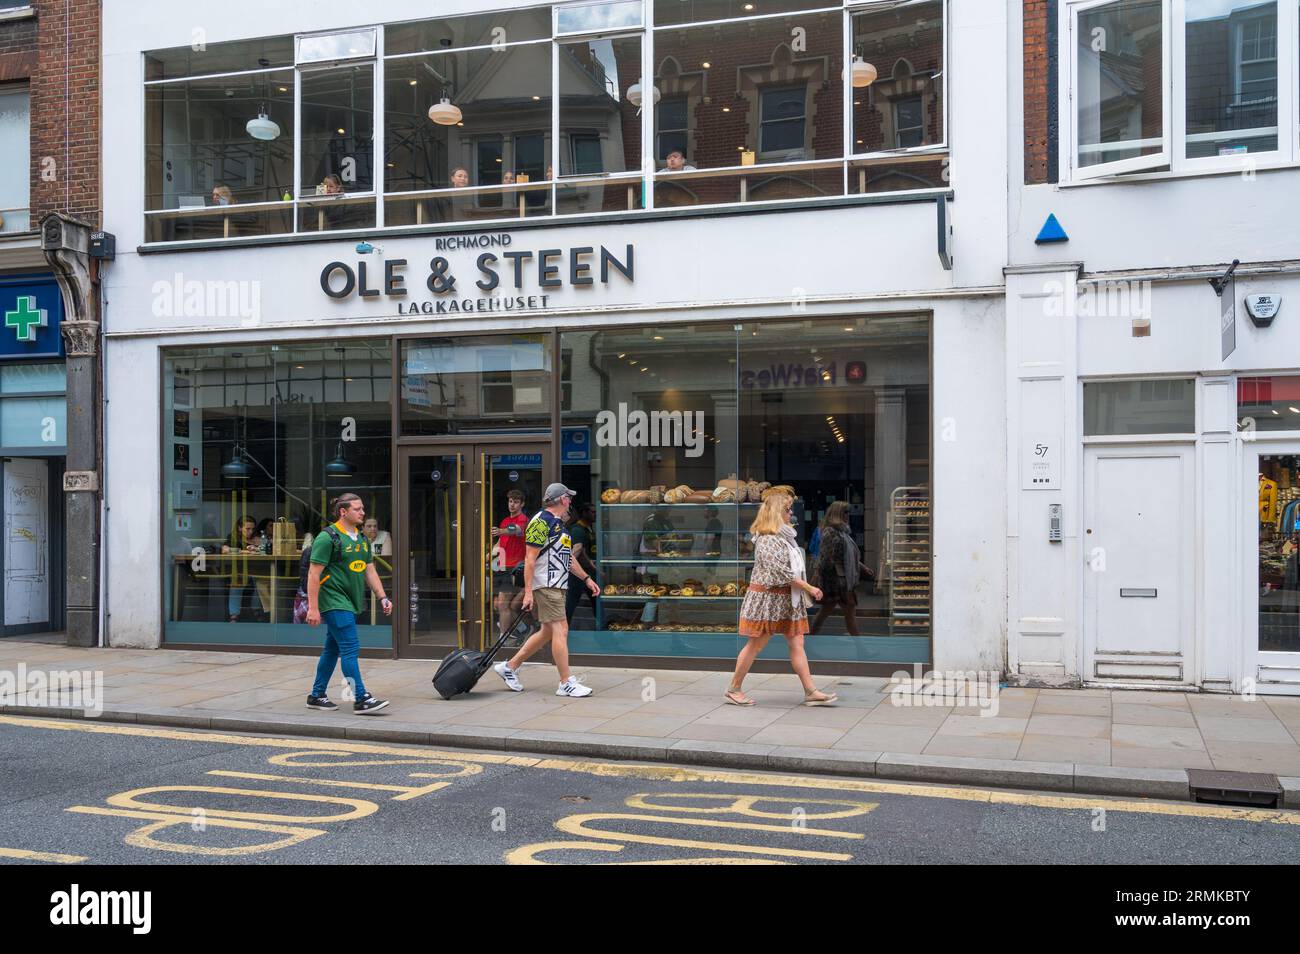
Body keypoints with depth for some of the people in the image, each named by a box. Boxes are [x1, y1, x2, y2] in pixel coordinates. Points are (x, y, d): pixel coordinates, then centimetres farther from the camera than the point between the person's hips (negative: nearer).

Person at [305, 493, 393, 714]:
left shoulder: (362, 539, 14)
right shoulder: (328, 537, -12)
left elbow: (370, 571, 17)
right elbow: (314, 574, -14)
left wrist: (383, 597, 7)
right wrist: (313, 608, -18)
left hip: (350, 603, 9)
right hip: (334, 602, -9)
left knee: (333, 650, 14)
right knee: (350, 648, -12)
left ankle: (316, 696, 25)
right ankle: (361, 699, -11)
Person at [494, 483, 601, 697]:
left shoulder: (559, 523, 20)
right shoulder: (541, 521, -11)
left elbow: (568, 557, 28)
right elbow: (530, 558, -15)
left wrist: (586, 578, 25)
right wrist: (528, 592, -20)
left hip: (558, 586, 10)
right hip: (545, 585, -10)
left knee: (548, 632, 13)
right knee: (560, 630, -9)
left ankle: (510, 667, 23)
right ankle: (567, 683, -5)